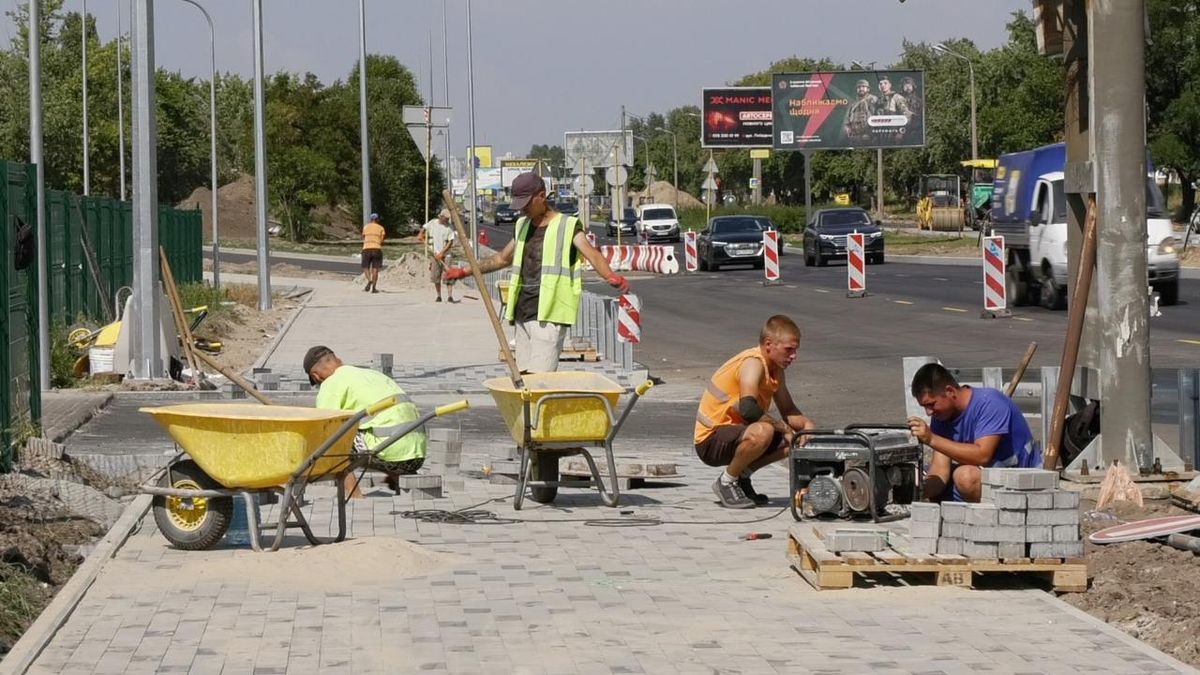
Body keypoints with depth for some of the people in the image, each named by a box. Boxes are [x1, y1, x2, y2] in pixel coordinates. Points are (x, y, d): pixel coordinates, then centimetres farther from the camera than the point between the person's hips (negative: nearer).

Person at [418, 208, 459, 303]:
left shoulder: (449, 227, -6)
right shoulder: (433, 223, 3)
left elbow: (450, 242, -11)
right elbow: (424, 227, 24)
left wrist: (442, 253, -17)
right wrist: (420, 235, 6)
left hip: (446, 254, -3)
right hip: (435, 253, 3)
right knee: (435, 277, 3)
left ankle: (450, 296, -14)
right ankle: (439, 296, 13)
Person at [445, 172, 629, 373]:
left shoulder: (567, 226, -3)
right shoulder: (523, 226, 18)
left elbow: (591, 254, -18)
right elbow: (503, 258, 34)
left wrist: (610, 276, -39)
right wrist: (466, 271, 38)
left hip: (549, 313, -7)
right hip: (523, 312, 7)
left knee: (540, 376, -17)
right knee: (523, 374, 4)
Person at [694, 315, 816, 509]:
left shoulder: (775, 369, 8)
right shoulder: (753, 364, -22)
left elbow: (788, 411, 13)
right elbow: (748, 409, -37)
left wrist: (807, 424, -9)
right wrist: (784, 428, -26)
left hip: (736, 432, 10)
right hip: (710, 440, -10)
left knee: (802, 435, 5)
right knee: (763, 432, -38)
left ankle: (743, 475, 12)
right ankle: (727, 482, -13)